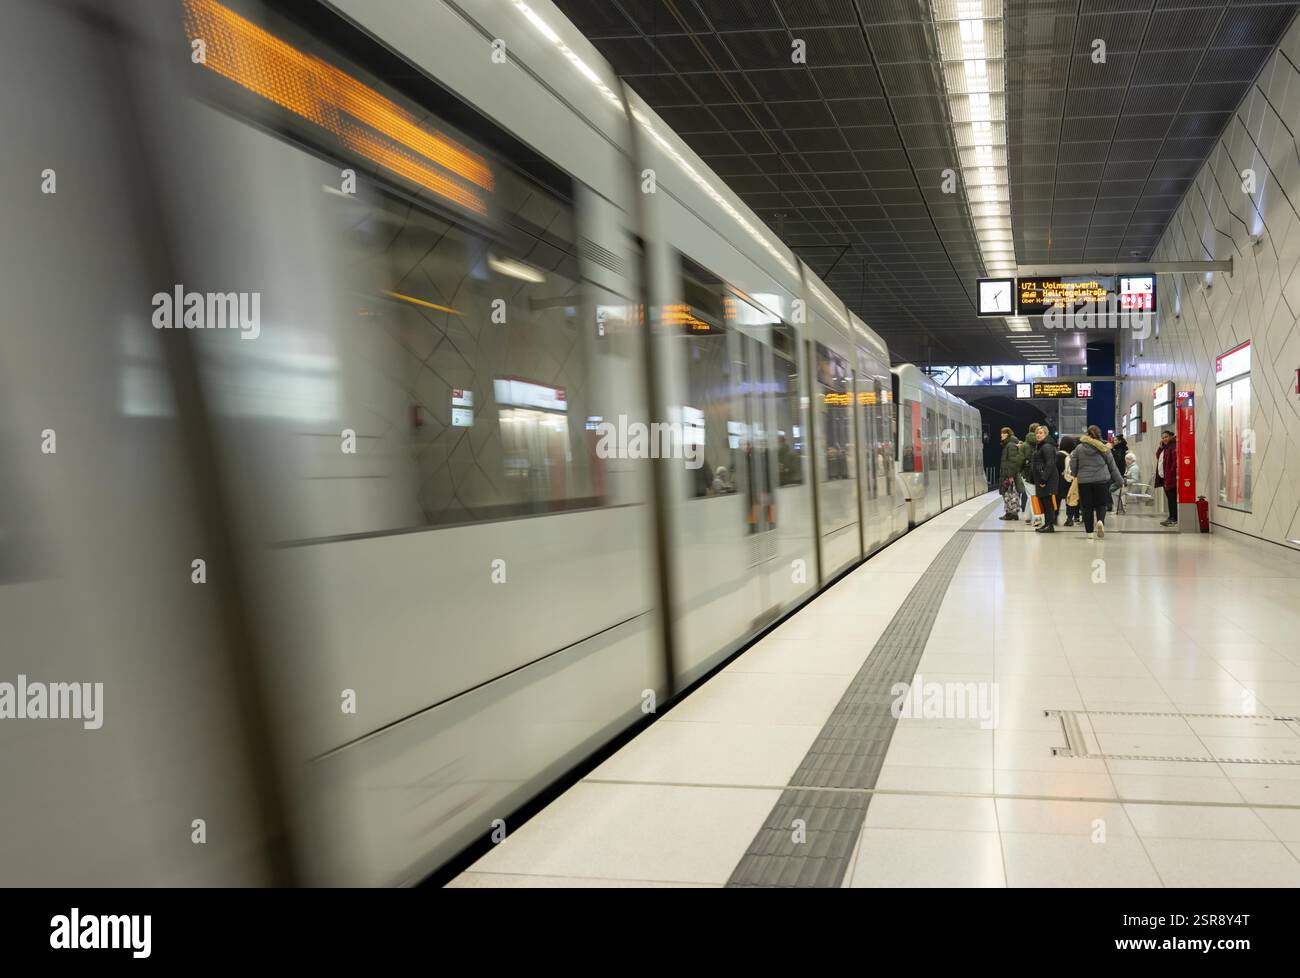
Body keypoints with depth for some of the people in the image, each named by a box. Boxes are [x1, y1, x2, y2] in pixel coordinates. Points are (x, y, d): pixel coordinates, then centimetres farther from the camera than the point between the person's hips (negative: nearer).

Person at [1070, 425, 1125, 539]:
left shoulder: (1079, 448, 0)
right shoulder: (1104, 448, 0)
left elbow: (1073, 465, 2)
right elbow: (1113, 467, 6)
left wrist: (1076, 475, 22)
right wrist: (1121, 481, 16)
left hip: (1084, 481, 0)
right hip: (1102, 480, 0)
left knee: (1087, 507, 6)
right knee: (1101, 504, 11)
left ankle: (1089, 532, 6)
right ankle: (1100, 521, -16)